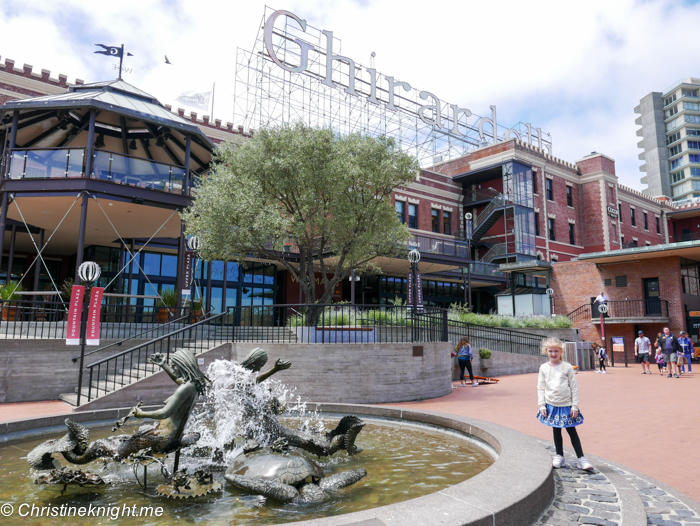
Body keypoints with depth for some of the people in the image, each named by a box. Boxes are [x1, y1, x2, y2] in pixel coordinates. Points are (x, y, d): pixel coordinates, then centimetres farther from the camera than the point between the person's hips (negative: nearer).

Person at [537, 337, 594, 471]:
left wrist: (575, 406, -5)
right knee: (556, 430, 11)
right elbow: (541, 388, 4)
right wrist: (541, 406, -1)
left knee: (572, 431, 3)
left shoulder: (567, 367, -5)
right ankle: (559, 456, 23)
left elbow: (574, 388, -2)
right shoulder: (544, 368, 1)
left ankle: (581, 458, 11)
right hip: (551, 405, 2)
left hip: (566, 405, -2)